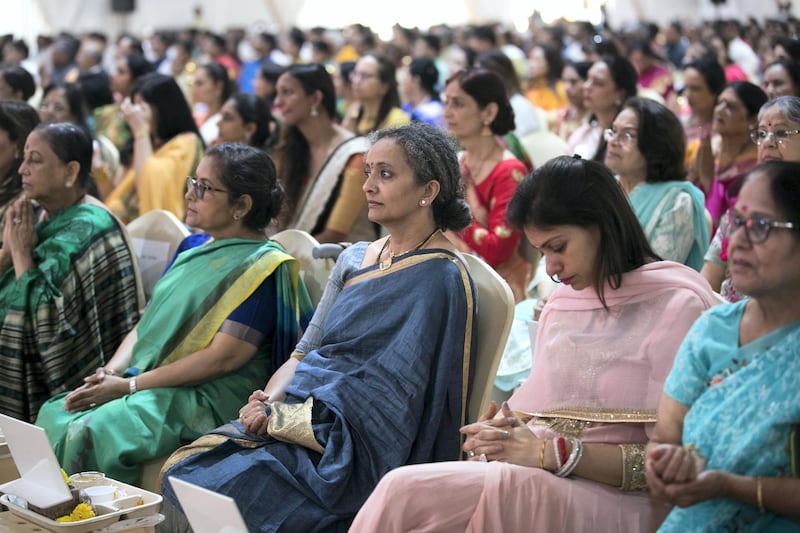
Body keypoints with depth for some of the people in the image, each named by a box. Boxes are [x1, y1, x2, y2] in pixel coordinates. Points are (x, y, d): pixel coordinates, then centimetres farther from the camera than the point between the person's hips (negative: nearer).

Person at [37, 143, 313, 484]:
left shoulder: (261, 267, -10)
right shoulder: (192, 248, 17)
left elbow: (223, 358, -18)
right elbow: (148, 322, 18)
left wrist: (129, 386, -17)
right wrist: (110, 372, -3)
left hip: (210, 400, -8)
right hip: (148, 383, 8)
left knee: (93, 433, -27)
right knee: (52, 415, -10)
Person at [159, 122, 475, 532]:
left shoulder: (438, 280, -12)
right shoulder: (353, 260, 13)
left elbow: (384, 397, -17)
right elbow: (306, 350, 15)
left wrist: (279, 417, -14)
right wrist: (273, 401, -7)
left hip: (354, 452, -7)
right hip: (297, 413, 7)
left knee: (212, 497, -21)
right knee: (180, 471, -10)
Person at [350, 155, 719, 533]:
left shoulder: (677, 306, -1)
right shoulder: (561, 303, 22)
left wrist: (553, 452, -15)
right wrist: (503, 433, -1)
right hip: (543, 485, 6)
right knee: (403, 490, -28)